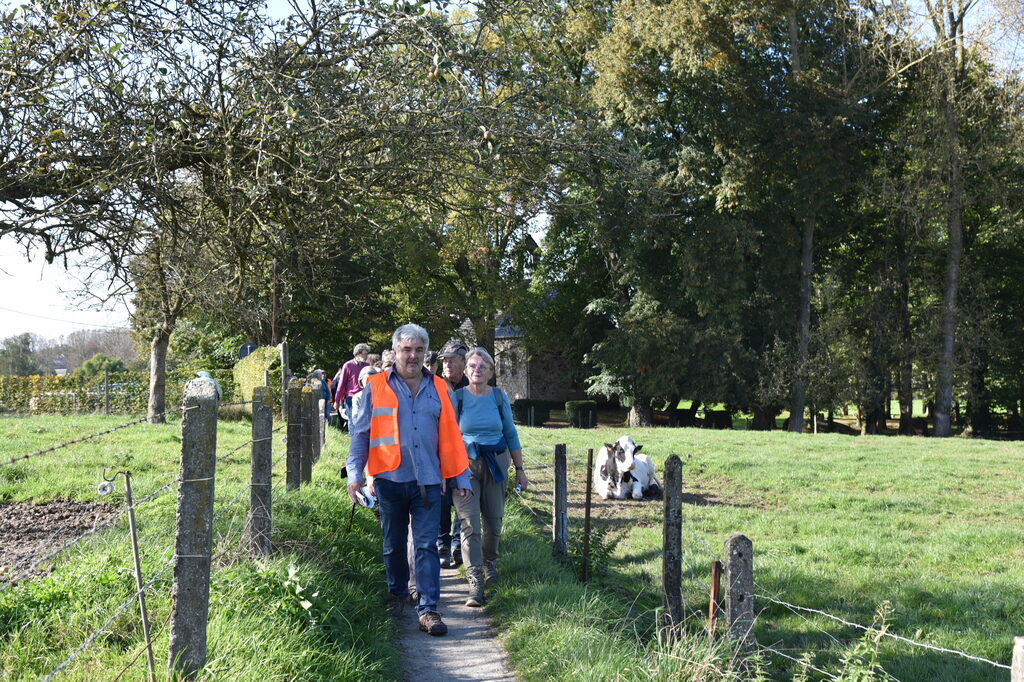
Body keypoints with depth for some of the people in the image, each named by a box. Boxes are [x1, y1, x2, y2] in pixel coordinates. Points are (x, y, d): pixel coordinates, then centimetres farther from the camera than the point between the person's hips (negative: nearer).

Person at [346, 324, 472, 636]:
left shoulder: (438, 388, 7)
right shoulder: (376, 387, 1)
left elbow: (450, 436, 10)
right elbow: (360, 432, 4)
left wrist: (461, 479, 8)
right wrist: (355, 474, -4)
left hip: (427, 481, 0)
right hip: (390, 479, 0)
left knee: (427, 545, -3)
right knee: (393, 544, 13)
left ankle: (428, 609, 0)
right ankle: (397, 594, 33)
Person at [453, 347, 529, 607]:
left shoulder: (499, 397, 5)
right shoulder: (457, 398, -3)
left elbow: (511, 435, 11)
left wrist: (520, 469, 10)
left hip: (496, 463, 3)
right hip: (466, 463, -3)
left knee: (494, 521, 9)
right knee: (470, 524, -11)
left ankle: (490, 564, 36)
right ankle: (475, 583, -12)